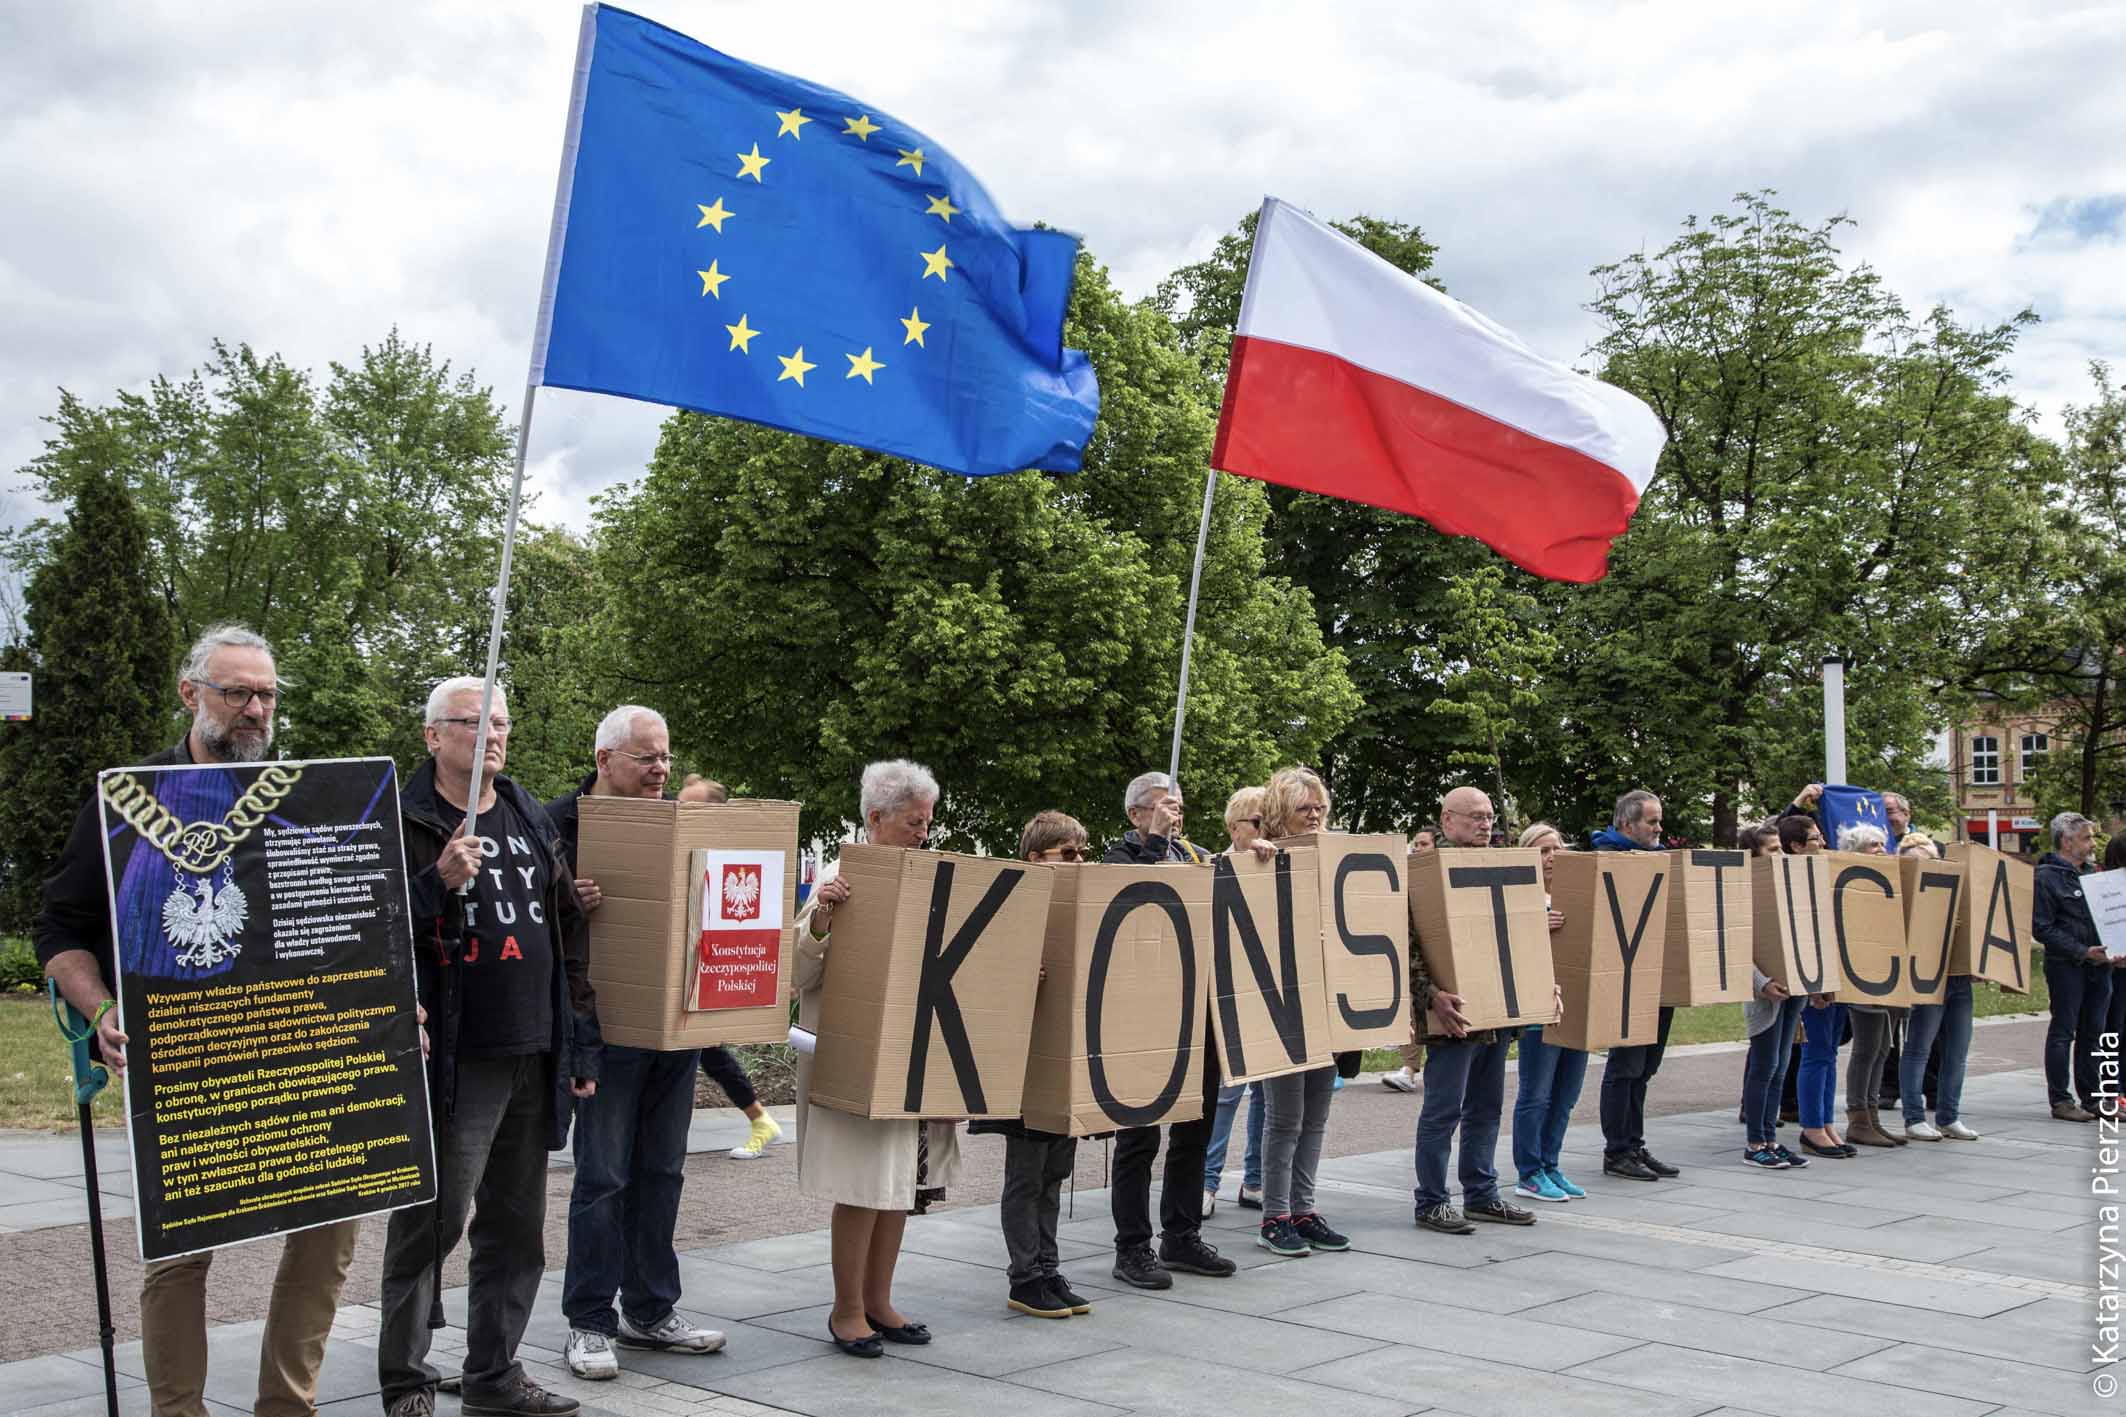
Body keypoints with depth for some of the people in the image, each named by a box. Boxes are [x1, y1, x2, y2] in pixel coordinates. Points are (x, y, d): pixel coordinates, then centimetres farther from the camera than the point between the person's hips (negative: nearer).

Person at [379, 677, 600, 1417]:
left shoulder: (532, 821, 14)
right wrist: (439, 881, -26)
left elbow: (569, 932, 18)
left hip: (534, 1060, 7)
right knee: (429, 1221, -2)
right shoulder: (404, 823, -5)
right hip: (452, 1063, -6)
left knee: (516, 1228, 13)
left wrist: (581, 1043, 14)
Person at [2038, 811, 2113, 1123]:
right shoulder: (2046, 877, -9)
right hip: (2066, 967, -7)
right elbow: (2042, 928, -14)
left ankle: (2091, 1098, 18)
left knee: (2092, 1032, 11)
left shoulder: (2090, 873, 15)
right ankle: (2061, 1100, 4)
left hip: (2099, 965, 7)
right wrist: (2083, 952, -18)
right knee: (2063, 1032, -1)